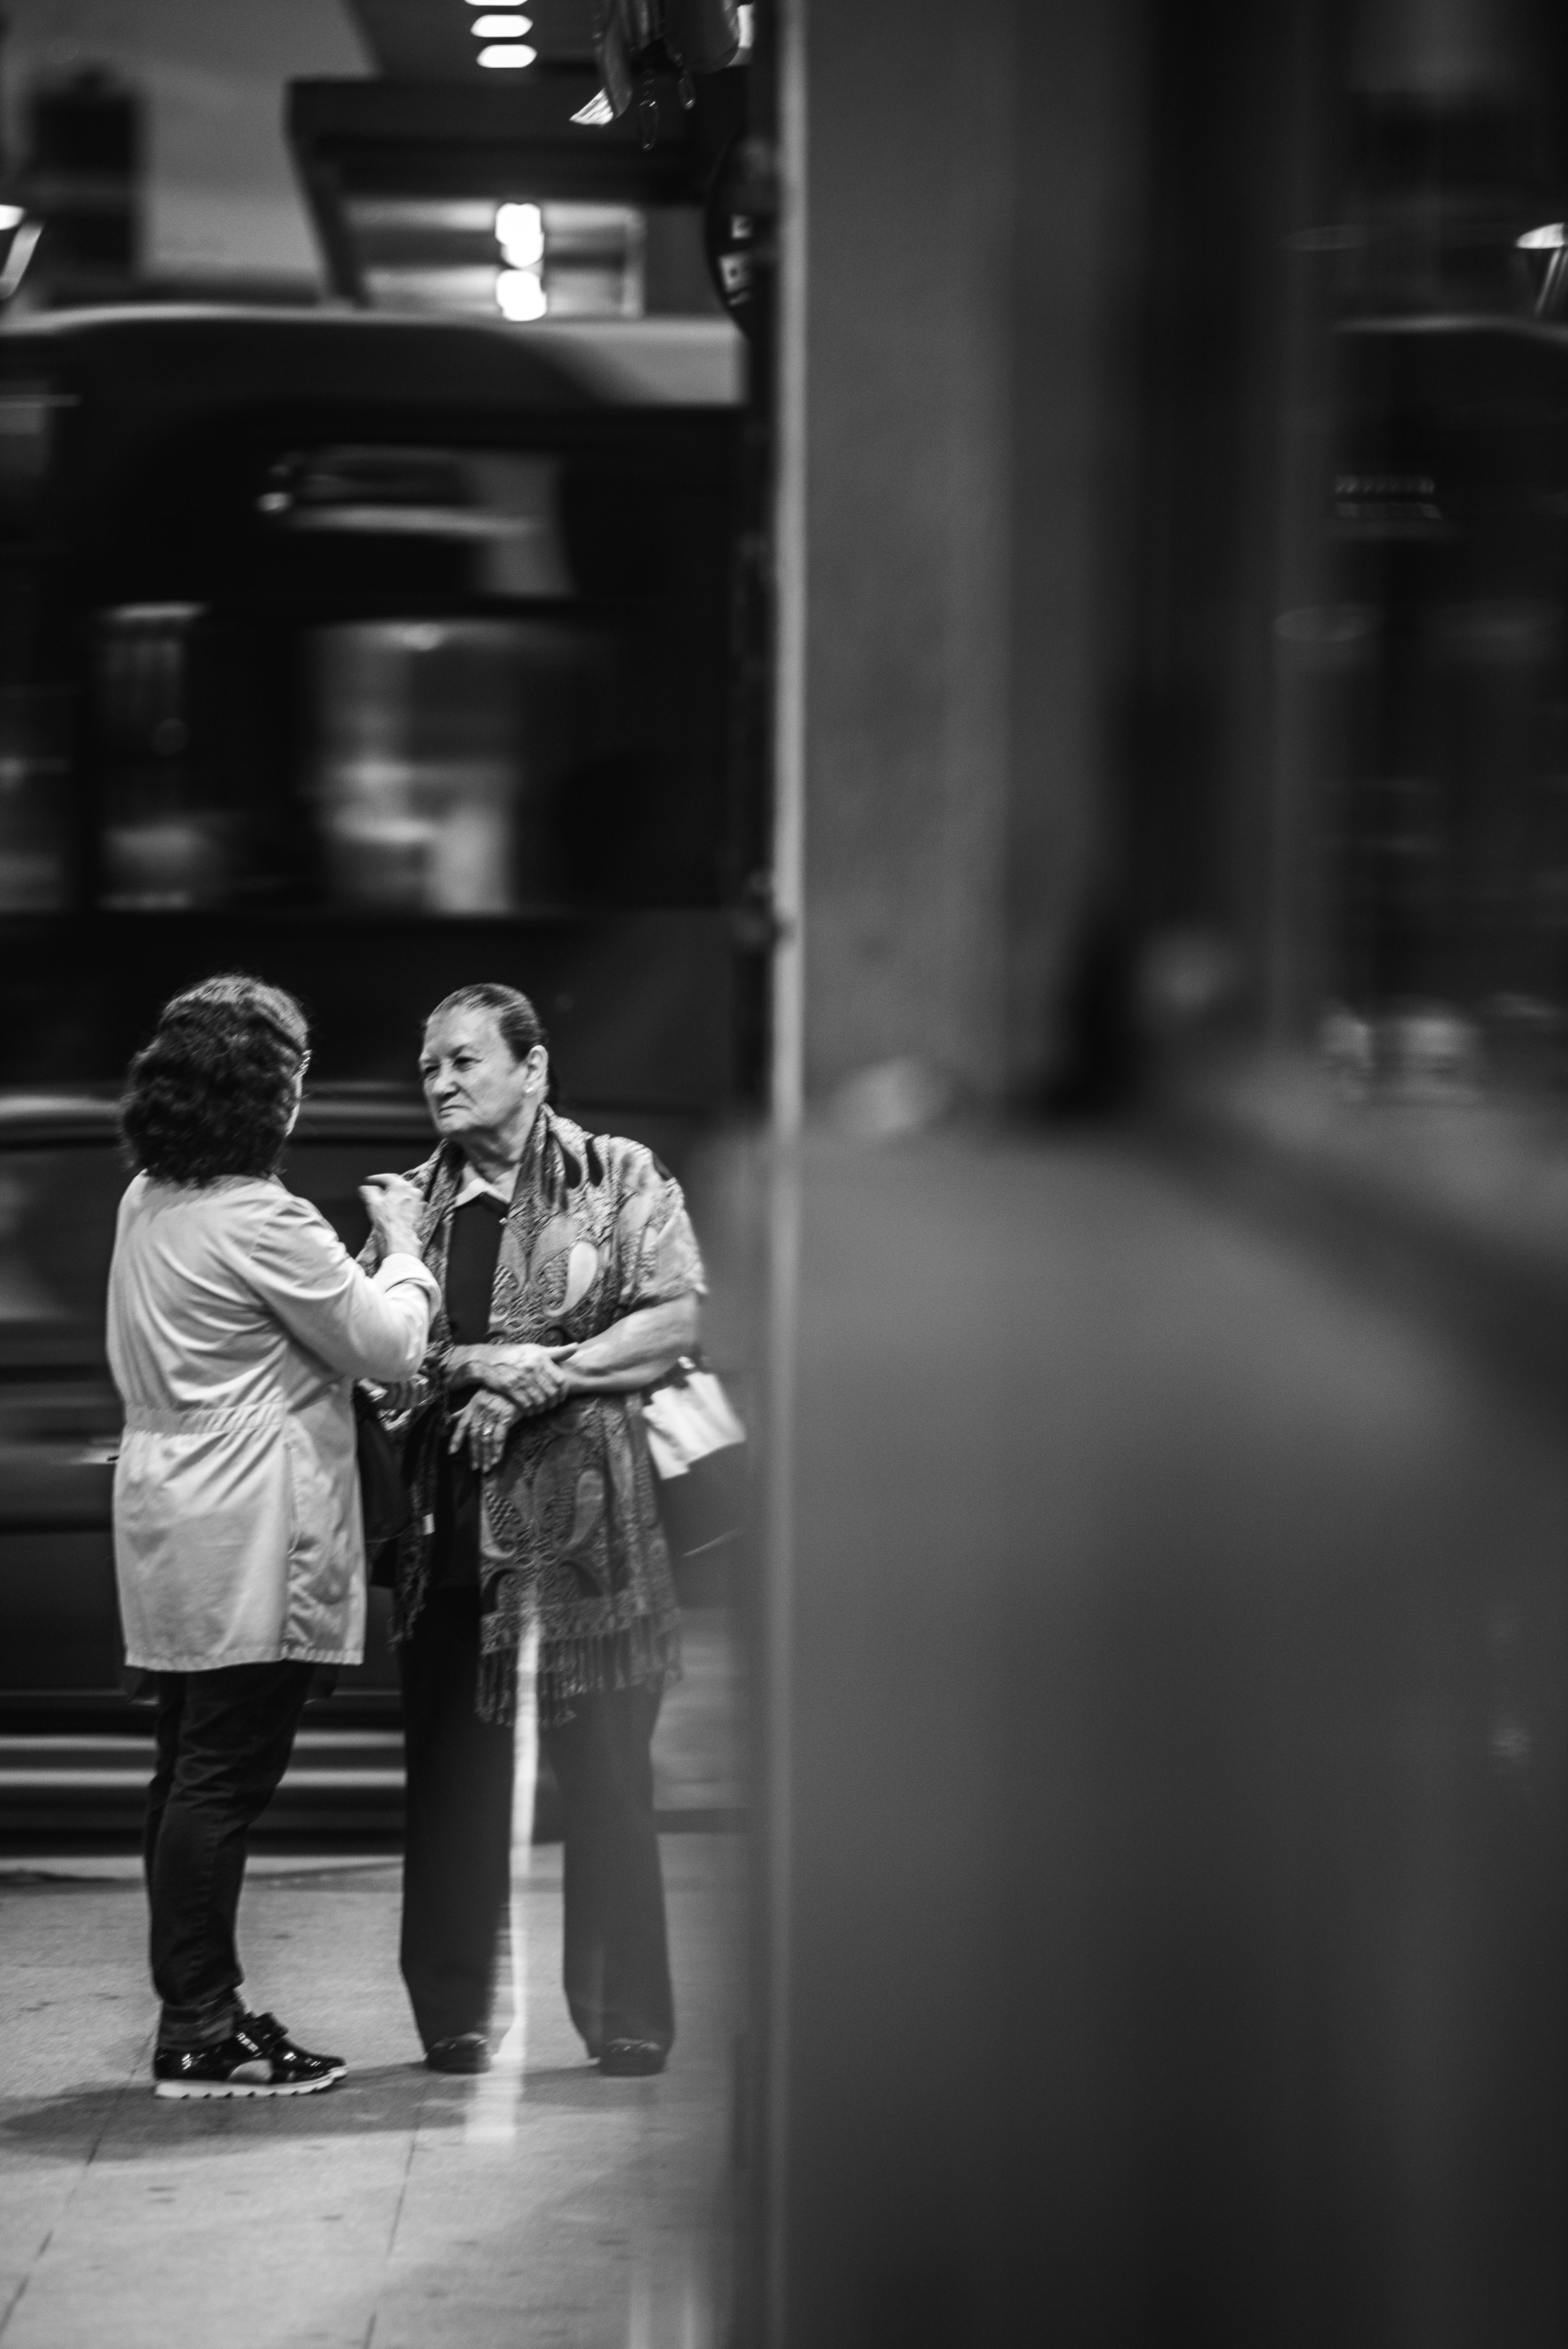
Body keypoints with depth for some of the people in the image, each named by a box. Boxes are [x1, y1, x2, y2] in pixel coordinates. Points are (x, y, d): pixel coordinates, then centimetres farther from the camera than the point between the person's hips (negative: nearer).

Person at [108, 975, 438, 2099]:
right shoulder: (262, 1222, -18)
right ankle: (204, 2036, -3)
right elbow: (389, 1347, -10)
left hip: (174, 1522, 10)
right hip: (247, 1538, -10)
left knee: (194, 1771, 13)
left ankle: (192, 2011, 20)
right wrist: (402, 1245, 8)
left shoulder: (148, 1204, 11)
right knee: (227, 1774, -6)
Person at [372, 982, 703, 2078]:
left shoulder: (618, 1178, 4)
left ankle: (629, 2022, 7)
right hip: (450, 1522, 3)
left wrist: (549, 1373, -12)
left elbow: (679, 1317, -4)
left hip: (585, 1515, -3)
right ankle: (454, 2015, 11)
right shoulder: (416, 1199, 14)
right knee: (452, 1772, 3)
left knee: (607, 1778, 0)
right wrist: (467, 1366, -8)